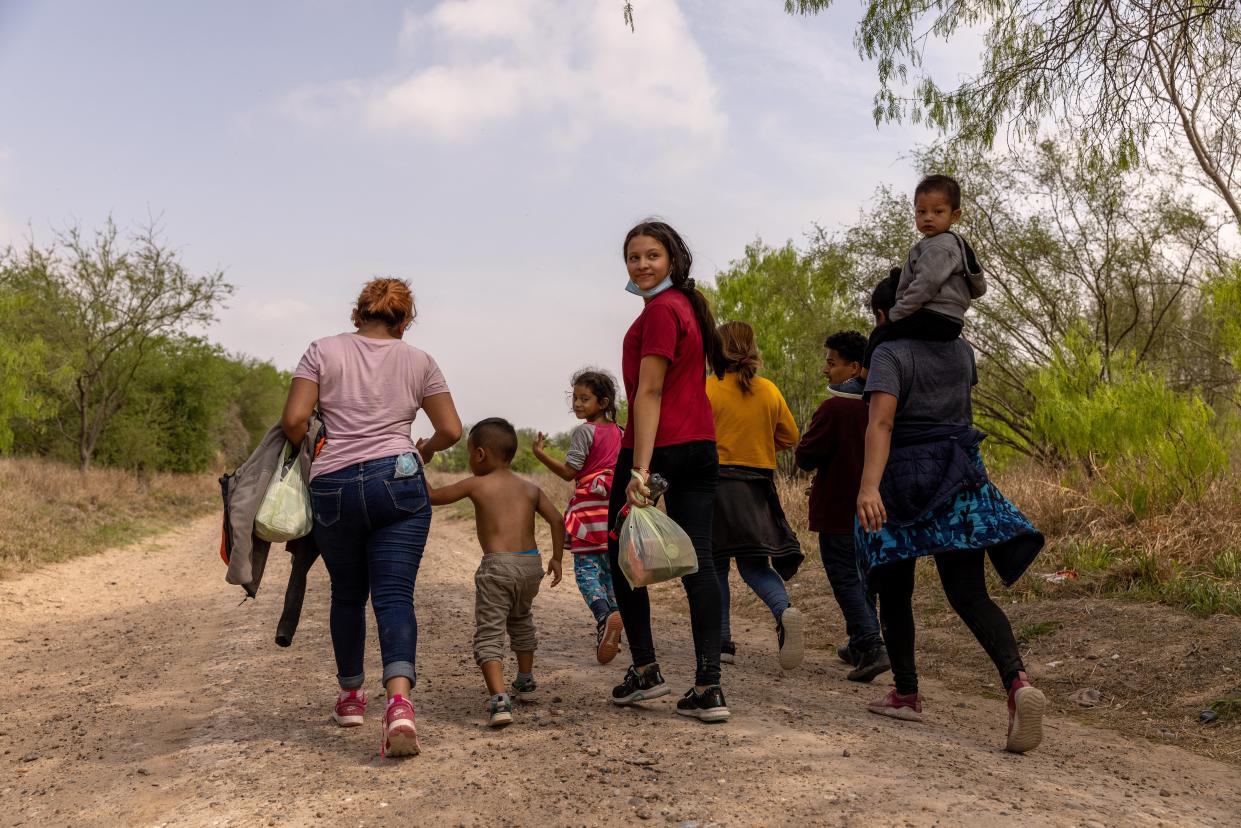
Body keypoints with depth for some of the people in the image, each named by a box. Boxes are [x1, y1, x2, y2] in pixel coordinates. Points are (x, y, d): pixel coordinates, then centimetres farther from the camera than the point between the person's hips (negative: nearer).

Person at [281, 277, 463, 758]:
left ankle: (351, 696, 32)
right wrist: (425, 450, 28)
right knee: (395, 595, -4)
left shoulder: (323, 352, 6)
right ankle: (399, 702, -24)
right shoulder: (418, 361, 9)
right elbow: (451, 430, 8)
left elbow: (293, 420, -3)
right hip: (398, 482, 0)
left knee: (347, 594, 18)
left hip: (333, 487, 1)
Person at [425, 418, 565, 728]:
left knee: (488, 634, -4)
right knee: (521, 620, 30)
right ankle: (525, 681, 46)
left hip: (497, 565, -6)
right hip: (531, 564, 6)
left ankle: (500, 700, -22)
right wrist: (557, 558, 17)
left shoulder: (476, 485, -1)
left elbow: (432, 496, 6)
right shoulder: (530, 488, 12)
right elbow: (557, 521, 7)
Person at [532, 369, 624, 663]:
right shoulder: (618, 431, 12)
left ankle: (604, 615, -31)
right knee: (611, 567, 11)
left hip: (589, 507, -6)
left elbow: (569, 472, -10)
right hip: (615, 507, 6)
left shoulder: (584, 432, -8)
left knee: (586, 567, -6)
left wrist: (541, 454, -7)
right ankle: (611, 636, 12)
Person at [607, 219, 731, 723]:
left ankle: (644, 669, 13)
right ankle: (708, 687, 1)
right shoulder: (689, 305, 18)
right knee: (697, 560, 3)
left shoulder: (660, 311, -11)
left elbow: (649, 392, -18)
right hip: (701, 447, 9)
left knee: (623, 555, 8)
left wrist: (640, 468, -22)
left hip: (659, 447, -8)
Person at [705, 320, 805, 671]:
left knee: (715, 566, 8)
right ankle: (784, 610, -20)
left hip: (716, 481, -3)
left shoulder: (708, 389, -8)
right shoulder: (769, 390, 4)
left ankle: (722, 643, 9)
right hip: (758, 487, 3)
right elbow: (789, 436, 11)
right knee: (754, 564, 8)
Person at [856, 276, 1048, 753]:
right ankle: (1017, 680, -23)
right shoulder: (961, 352, 11)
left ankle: (906, 693, 19)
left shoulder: (890, 355, -8)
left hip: (901, 481, -4)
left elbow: (881, 421, -23)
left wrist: (868, 484, -34)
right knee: (969, 594, 0)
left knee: (894, 591, 13)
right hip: (958, 481, 4)